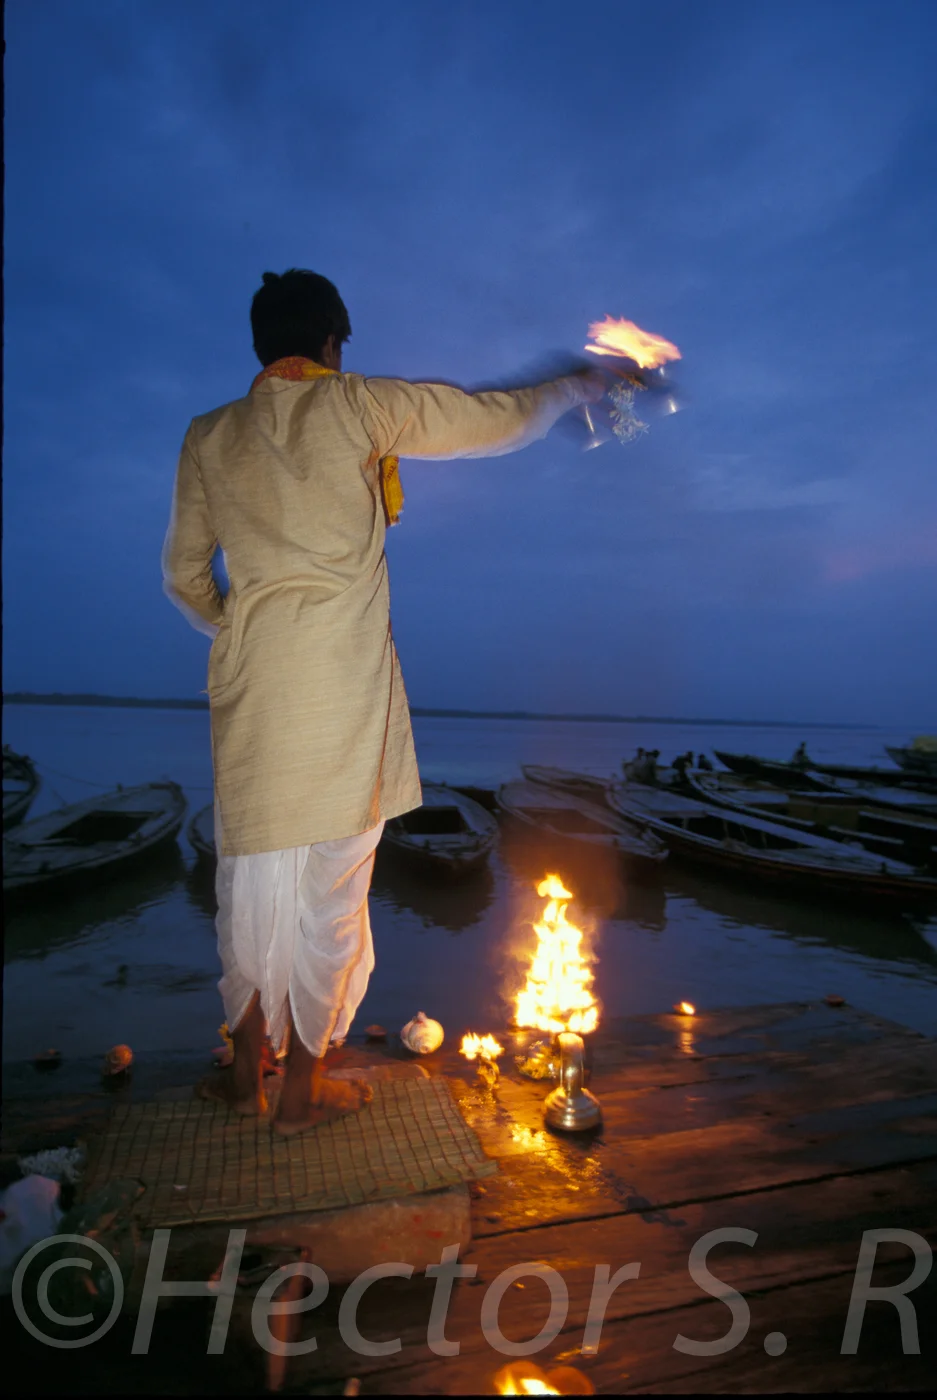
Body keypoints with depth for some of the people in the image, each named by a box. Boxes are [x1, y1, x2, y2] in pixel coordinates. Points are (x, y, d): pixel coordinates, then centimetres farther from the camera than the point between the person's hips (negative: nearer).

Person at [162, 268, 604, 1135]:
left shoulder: (209, 436, 14)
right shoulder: (358, 405, 3)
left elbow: (183, 575, 16)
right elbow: (501, 421, 9)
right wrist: (578, 387, 27)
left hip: (250, 681, 4)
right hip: (341, 682, -4)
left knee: (253, 876, 15)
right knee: (330, 880, 6)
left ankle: (247, 1071, 29)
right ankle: (304, 1088, 20)